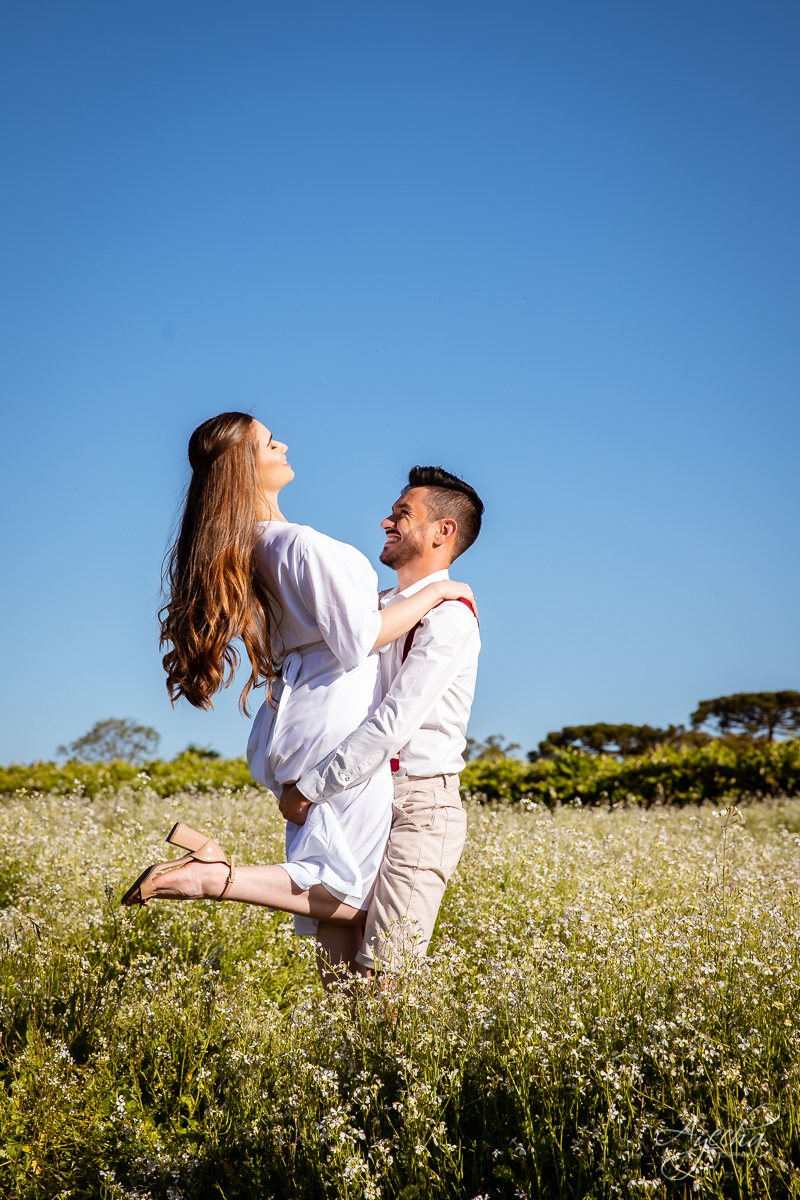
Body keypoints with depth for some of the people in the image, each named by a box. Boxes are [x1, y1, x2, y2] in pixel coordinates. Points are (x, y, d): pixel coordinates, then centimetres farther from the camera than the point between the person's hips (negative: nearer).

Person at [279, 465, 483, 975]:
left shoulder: (449, 617, -12)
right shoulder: (380, 606, 16)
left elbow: (394, 723, -21)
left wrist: (310, 788, -16)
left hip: (419, 804, -8)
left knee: (382, 974, -14)